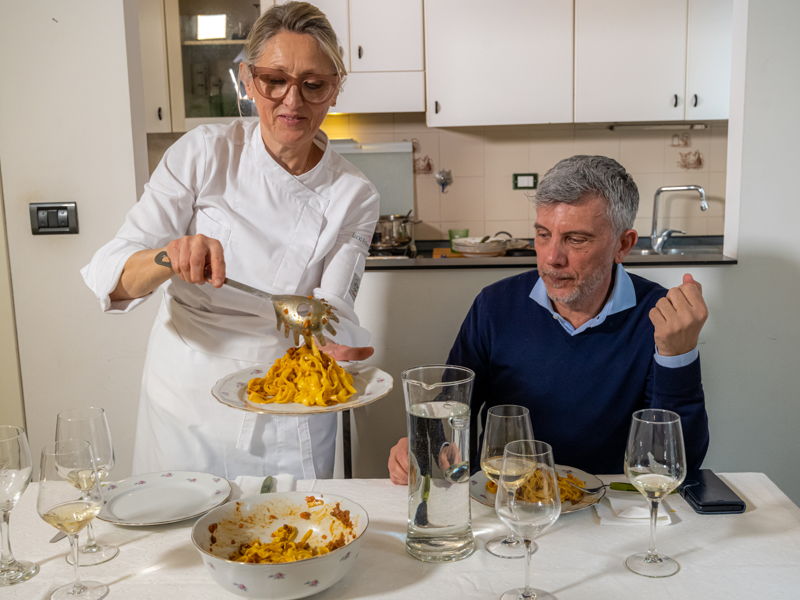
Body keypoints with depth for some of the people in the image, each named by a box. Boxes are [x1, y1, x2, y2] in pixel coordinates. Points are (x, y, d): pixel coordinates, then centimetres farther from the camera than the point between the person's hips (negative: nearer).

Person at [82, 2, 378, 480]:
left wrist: (335, 346, -34)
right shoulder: (205, 153, -10)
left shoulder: (354, 195, -6)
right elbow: (109, 275, -13)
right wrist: (170, 258, -34)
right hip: (187, 409, 0)